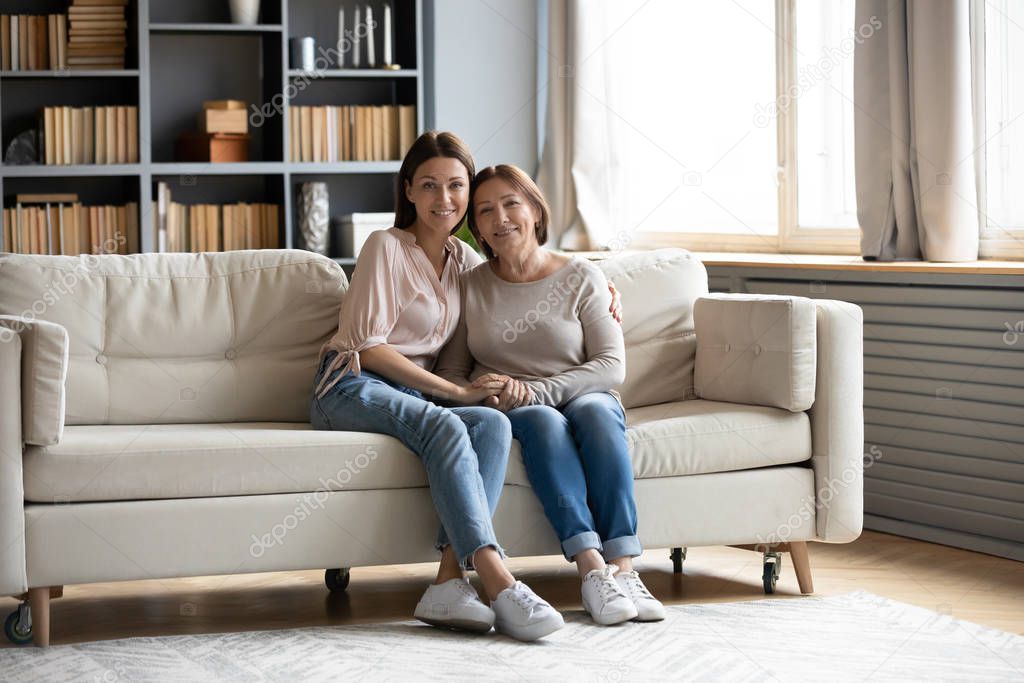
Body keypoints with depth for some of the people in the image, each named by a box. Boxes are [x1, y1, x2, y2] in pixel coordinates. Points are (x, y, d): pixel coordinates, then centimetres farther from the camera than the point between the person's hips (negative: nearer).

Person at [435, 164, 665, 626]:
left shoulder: (581, 279, 1)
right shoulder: (470, 287, 7)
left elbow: (612, 366, -7)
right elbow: (450, 373, 7)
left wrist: (533, 390, -20)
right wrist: (478, 395, -18)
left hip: (582, 395, 0)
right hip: (505, 412, 0)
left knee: (595, 411, -35)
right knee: (544, 422, -34)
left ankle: (623, 567, -42)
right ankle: (592, 569, -47)